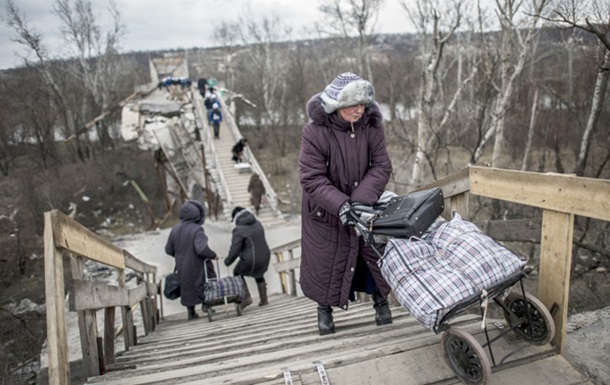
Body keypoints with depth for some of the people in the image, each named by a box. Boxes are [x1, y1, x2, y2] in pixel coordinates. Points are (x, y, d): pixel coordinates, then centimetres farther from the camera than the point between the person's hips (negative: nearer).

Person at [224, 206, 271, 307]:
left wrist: (228, 261, 1)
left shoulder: (239, 230, -17)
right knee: (259, 275, 30)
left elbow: (235, 250, -16)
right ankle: (264, 299, 36)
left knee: (237, 273, 21)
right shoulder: (257, 223, 5)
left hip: (250, 260, -6)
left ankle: (246, 297, 15)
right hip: (264, 256, 6)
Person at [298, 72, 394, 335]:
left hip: (366, 206, 3)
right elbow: (311, 178, -25)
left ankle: (380, 300, 37)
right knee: (326, 260, 9)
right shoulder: (314, 132, -24)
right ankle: (324, 308, 34)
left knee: (374, 254, 10)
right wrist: (340, 205, -35)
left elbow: (381, 167, -15)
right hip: (326, 212, -2)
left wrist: (361, 199, -28)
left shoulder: (372, 126, -13)